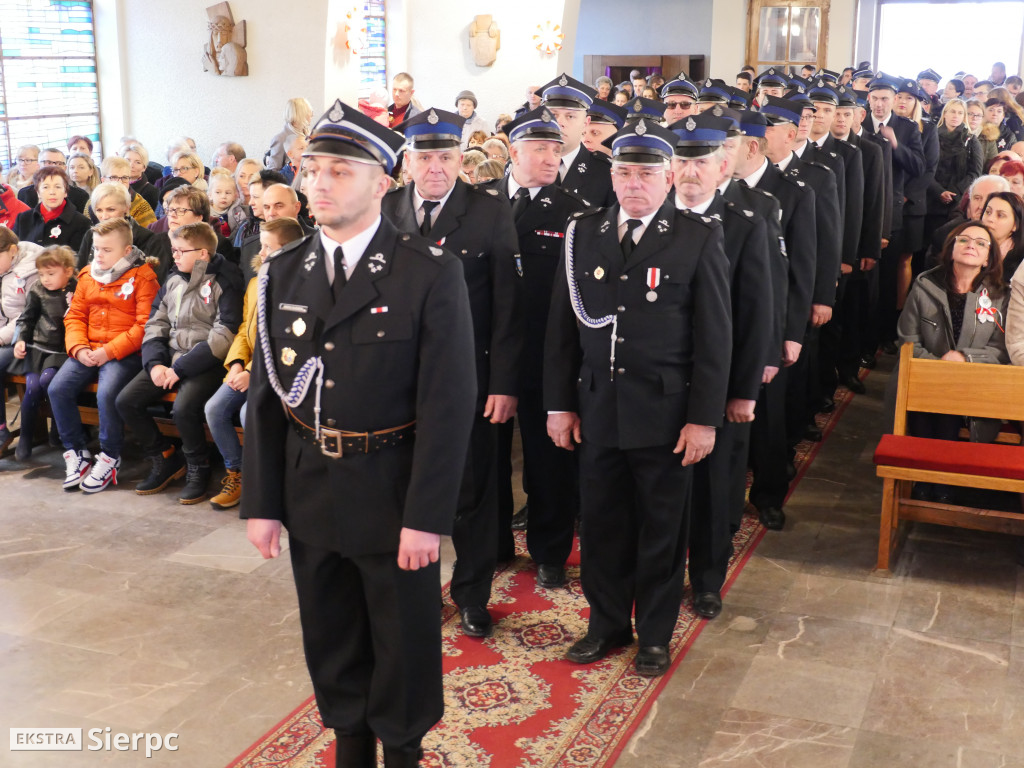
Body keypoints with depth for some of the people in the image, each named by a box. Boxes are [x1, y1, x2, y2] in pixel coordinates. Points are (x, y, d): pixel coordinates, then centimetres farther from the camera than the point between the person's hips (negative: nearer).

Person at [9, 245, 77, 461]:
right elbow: (27, 318, 15)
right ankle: (25, 438, -4)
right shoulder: (37, 290, 6)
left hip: (62, 350, -2)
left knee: (46, 380, -27)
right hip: (38, 346, 2)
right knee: (32, 386, -17)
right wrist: (21, 339, 3)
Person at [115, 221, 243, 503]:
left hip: (205, 363, -7)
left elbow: (223, 337, -16)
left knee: (184, 408, -31)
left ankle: (198, 469, -4)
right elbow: (155, 324, 13)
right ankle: (166, 459, 11)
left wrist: (180, 369, -18)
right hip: (170, 358, 7)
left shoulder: (225, 282, -8)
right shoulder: (173, 281, 14)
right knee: (126, 401, -8)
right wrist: (155, 363, -6)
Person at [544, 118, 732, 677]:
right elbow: (562, 325, 8)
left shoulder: (700, 238, -3)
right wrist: (559, 404, 4)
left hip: (665, 411, -3)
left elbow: (714, 336, -5)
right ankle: (607, 623, 32)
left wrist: (704, 418, -9)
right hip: (597, 408, 3)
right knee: (601, 523, 12)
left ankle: (655, 632, 27)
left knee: (661, 527, 10)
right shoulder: (583, 233, 6)